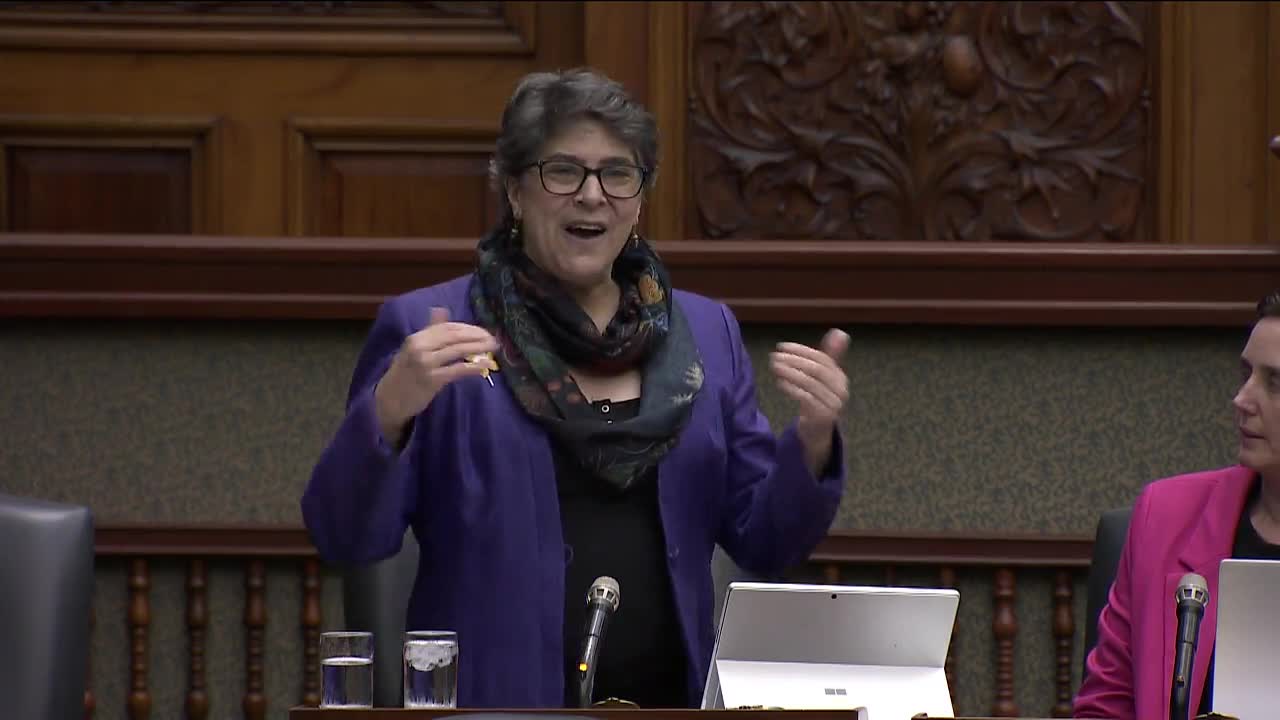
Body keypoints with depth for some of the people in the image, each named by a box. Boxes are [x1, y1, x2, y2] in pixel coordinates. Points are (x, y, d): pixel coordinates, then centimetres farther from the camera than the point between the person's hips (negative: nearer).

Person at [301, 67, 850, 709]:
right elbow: (344, 537, -3)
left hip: (668, 706, 4)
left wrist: (812, 439, -3)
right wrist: (390, 410, -19)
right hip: (494, 706, -4)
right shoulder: (426, 331, 3)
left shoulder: (707, 334, 14)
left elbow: (762, 543, 15)